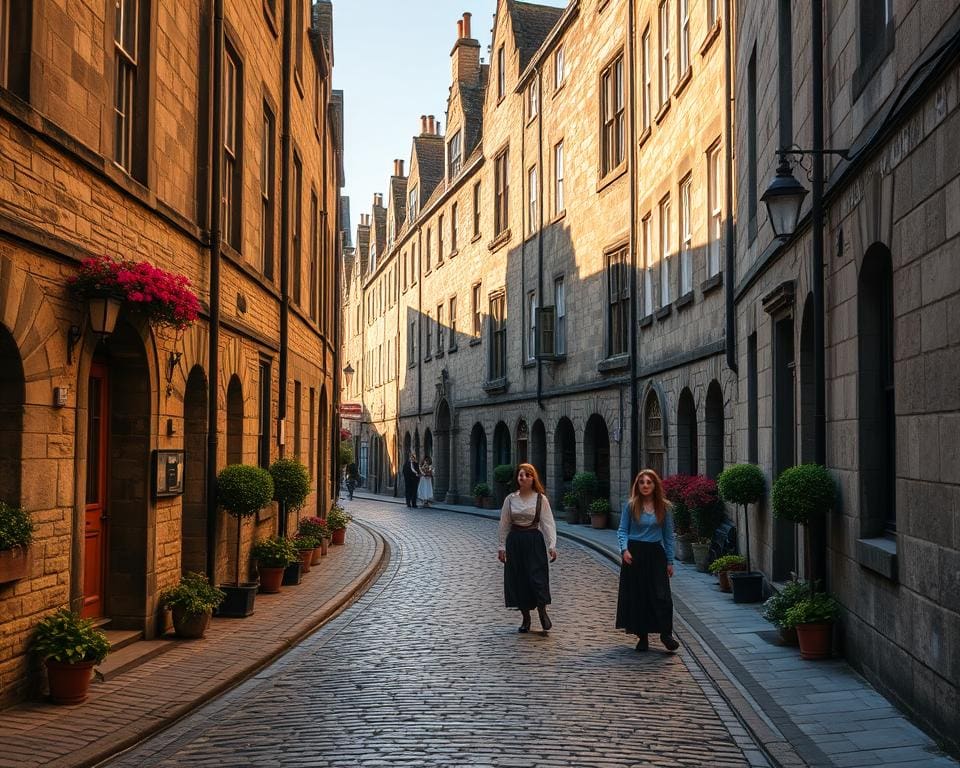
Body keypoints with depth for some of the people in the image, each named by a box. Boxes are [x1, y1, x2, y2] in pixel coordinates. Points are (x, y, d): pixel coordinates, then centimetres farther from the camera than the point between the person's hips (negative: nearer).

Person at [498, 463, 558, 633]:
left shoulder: (541, 499, -2)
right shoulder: (510, 499, 5)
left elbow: (548, 523, -6)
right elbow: (504, 525, 8)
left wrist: (551, 545, -14)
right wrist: (502, 547, 6)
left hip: (534, 541, -3)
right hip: (515, 541, 3)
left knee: (537, 577, -9)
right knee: (518, 579, 4)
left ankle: (543, 613, 8)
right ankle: (525, 618, 16)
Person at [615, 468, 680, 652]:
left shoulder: (664, 507, 3)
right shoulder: (630, 506, -1)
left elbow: (668, 535, 8)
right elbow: (622, 530, 0)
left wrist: (670, 561, 6)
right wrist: (624, 549, -18)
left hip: (655, 554, 1)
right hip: (634, 554, 0)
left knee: (661, 595, -7)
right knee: (637, 596, 4)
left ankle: (666, 634, 4)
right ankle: (642, 637, 15)